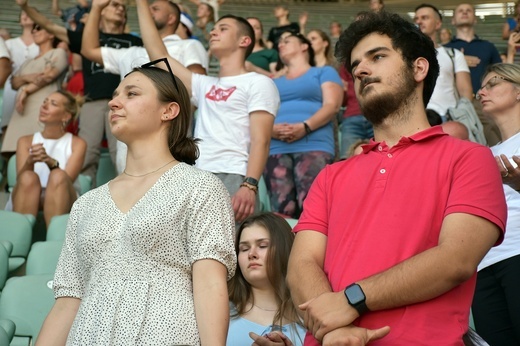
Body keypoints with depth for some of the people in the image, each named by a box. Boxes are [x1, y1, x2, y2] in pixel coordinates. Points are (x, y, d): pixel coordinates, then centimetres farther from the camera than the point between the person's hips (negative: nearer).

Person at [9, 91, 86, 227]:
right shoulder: (25, 141, 12)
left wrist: (51, 162, -28)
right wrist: (30, 162, -24)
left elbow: (66, 181, -9)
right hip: (29, 201, 1)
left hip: (61, 202, -1)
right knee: (28, 178, -29)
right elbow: (21, 180, -3)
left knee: (58, 176, -30)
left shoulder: (77, 144, 6)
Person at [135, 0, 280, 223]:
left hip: (233, 181, -6)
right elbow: (158, 54, 23)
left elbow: (260, 140, -6)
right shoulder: (204, 85, 26)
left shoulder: (258, 83, 6)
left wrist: (250, 185, -22)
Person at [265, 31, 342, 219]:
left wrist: (304, 127, -15)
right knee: (282, 211, -11)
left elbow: (332, 106, 3)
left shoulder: (324, 72, 19)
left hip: (313, 147, -3)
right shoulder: (273, 83, 30)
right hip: (276, 150, 4)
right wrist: (271, 129, -8)